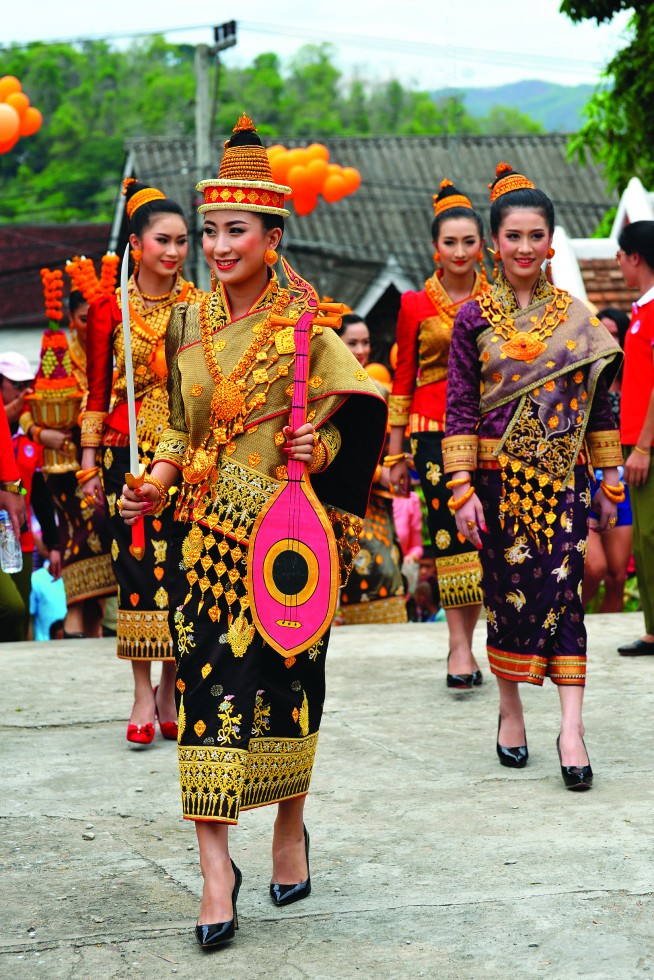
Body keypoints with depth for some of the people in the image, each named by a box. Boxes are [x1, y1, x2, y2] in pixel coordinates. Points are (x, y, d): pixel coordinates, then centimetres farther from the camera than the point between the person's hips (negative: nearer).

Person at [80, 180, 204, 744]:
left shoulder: (202, 306, 4)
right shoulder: (110, 309, 1)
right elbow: (97, 392, 4)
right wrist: (91, 463, 2)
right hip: (128, 452, -1)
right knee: (137, 564, -1)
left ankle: (171, 687, 13)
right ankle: (144, 694, 4)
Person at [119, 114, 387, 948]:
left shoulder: (307, 328, -6)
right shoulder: (186, 327, 6)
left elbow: (357, 422, 1)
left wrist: (316, 451, -19)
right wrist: (155, 483, -1)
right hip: (205, 533, 3)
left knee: (282, 684, 8)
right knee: (207, 686, -4)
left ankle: (289, 829, 31)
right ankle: (216, 871, -2)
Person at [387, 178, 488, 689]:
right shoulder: (416, 305, 4)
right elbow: (403, 380, 8)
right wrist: (396, 454, 6)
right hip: (434, 430, -1)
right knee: (450, 531, -8)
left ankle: (465, 643, 9)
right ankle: (460, 645, -7)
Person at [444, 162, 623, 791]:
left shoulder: (577, 317, 5)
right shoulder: (474, 319, 2)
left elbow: (599, 406, 9)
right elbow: (459, 408, -1)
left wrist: (609, 482, 8)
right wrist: (462, 488, -9)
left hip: (562, 480, 0)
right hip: (497, 478, 0)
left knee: (561, 592, -8)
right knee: (506, 593, 6)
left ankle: (571, 726, -11)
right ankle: (511, 711, 22)